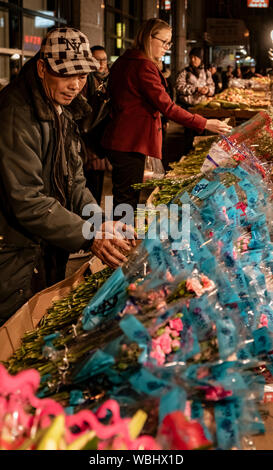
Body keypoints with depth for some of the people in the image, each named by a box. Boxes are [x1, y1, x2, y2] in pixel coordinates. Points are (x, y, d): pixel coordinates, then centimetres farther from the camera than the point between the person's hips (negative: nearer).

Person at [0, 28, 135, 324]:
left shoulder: (61, 111, 8)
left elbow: (74, 180, 9)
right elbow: (27, 201, -26)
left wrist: (99, 222, -8)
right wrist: (89, 236, -27)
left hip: (51, 252, 9)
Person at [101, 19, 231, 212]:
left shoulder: (124, 61, 13)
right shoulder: (144, 66, -17)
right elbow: (167, 107, -20)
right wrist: (205, 124, -17)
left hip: (119, 139, 10)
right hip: (131, 143, -10)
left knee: (124, 198, 15)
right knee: (127, 202, -3)